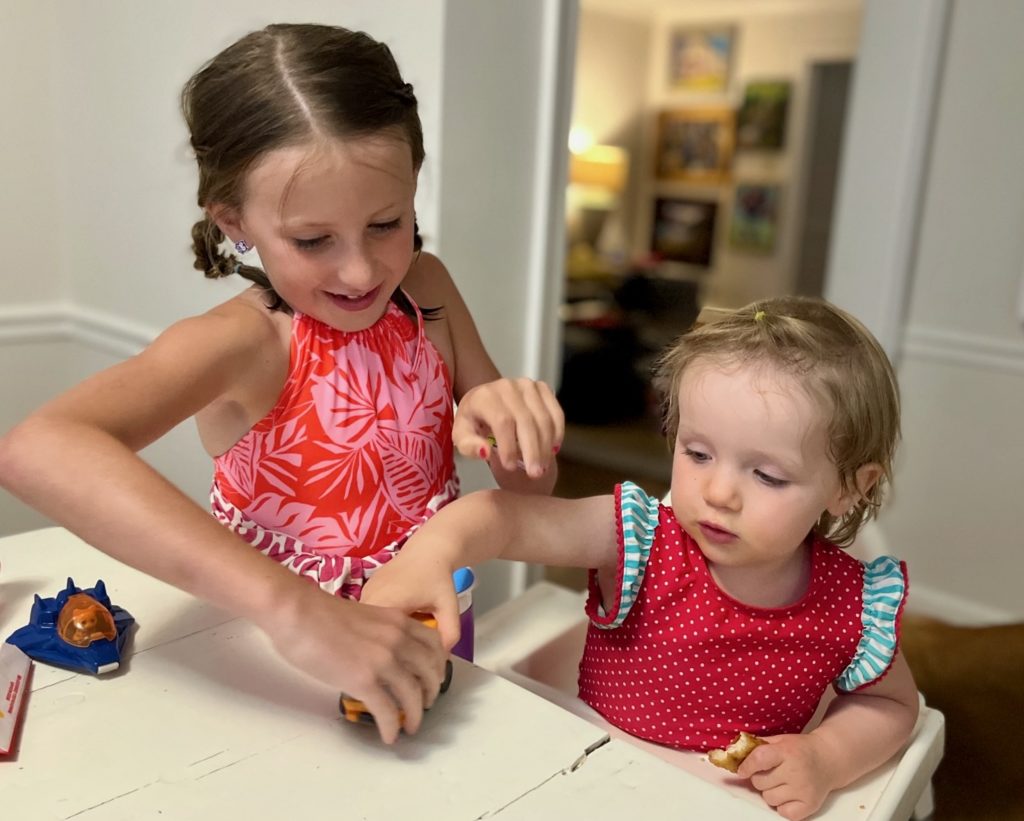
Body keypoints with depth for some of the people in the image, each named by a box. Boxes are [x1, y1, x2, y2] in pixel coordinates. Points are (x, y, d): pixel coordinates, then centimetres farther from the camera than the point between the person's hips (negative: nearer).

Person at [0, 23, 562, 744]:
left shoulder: (426, 288, -5)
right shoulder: (242, 343, -19)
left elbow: (530, 489, 1)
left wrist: (516, 418, -22)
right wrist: (291, 607, -46)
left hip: (432, 641, 3)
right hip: (285, 664, -3)